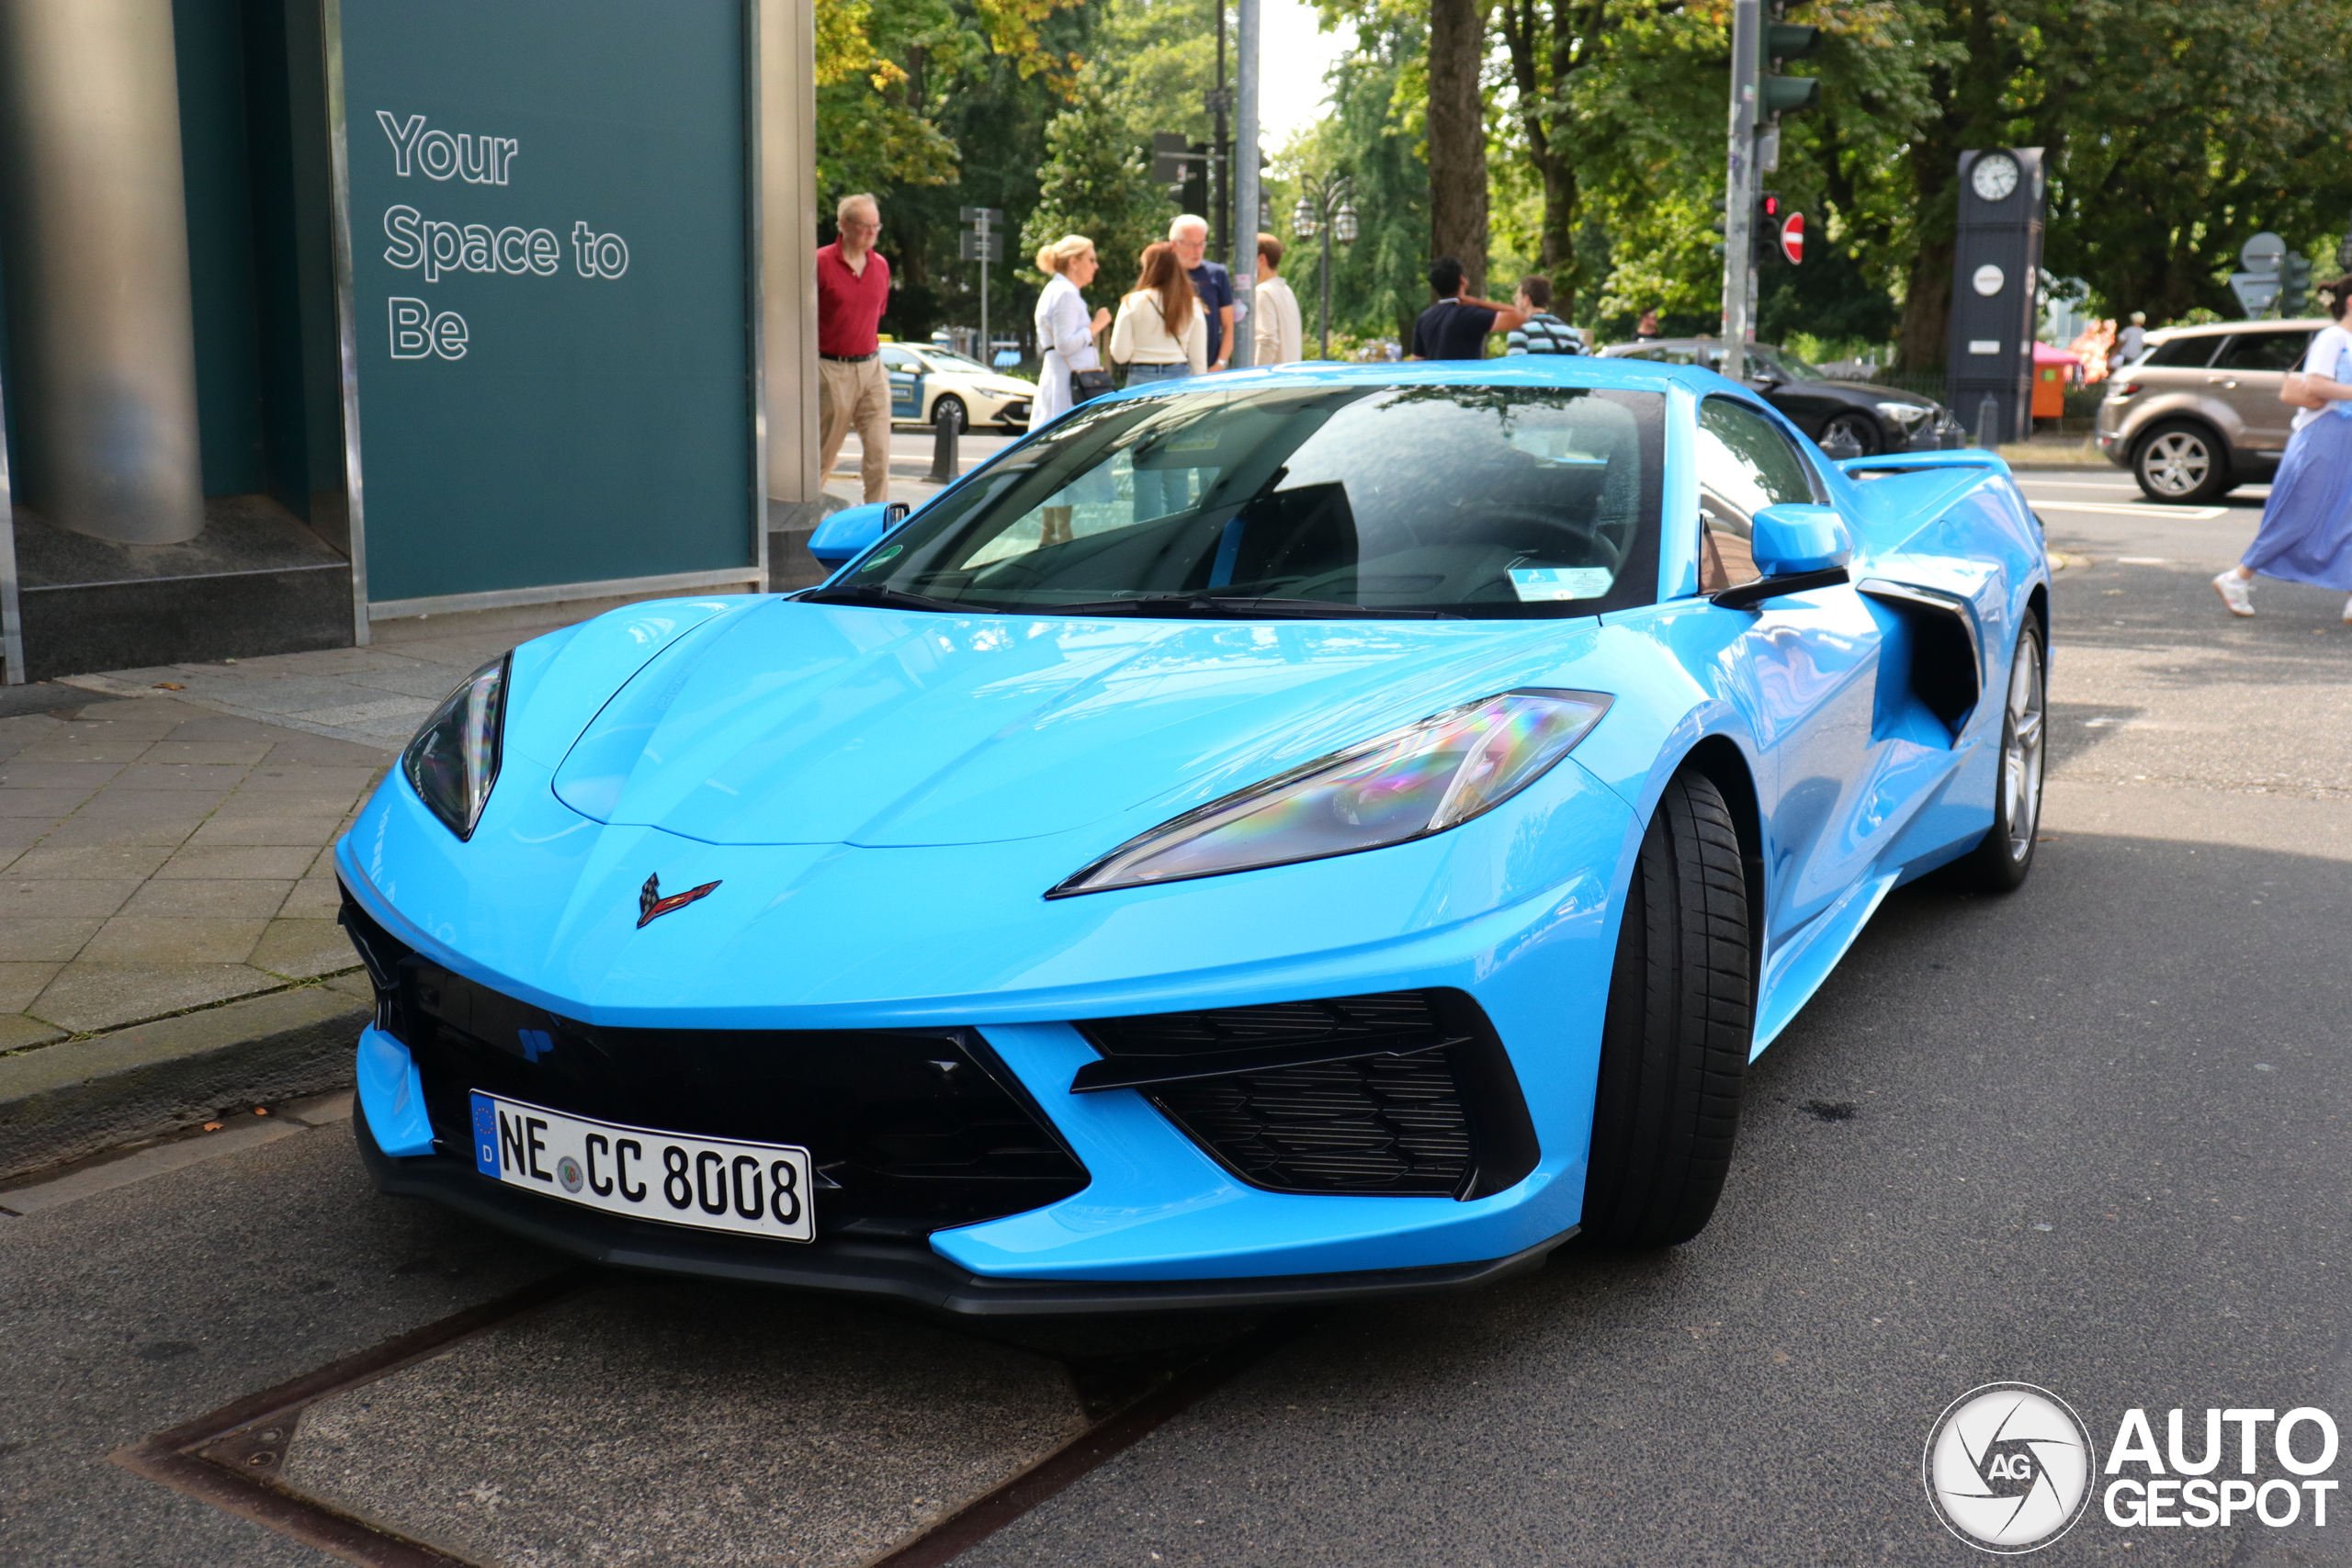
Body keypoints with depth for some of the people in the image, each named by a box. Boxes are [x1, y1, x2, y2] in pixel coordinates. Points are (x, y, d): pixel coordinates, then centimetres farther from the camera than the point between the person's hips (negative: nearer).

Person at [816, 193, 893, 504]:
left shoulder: (881, 266, 8)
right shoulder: (821, 262, -8)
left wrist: (873, 355, 16)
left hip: (871, 369, 4)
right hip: (831, 370, -4)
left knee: (879, 452, -1)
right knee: (823, 454, 5)